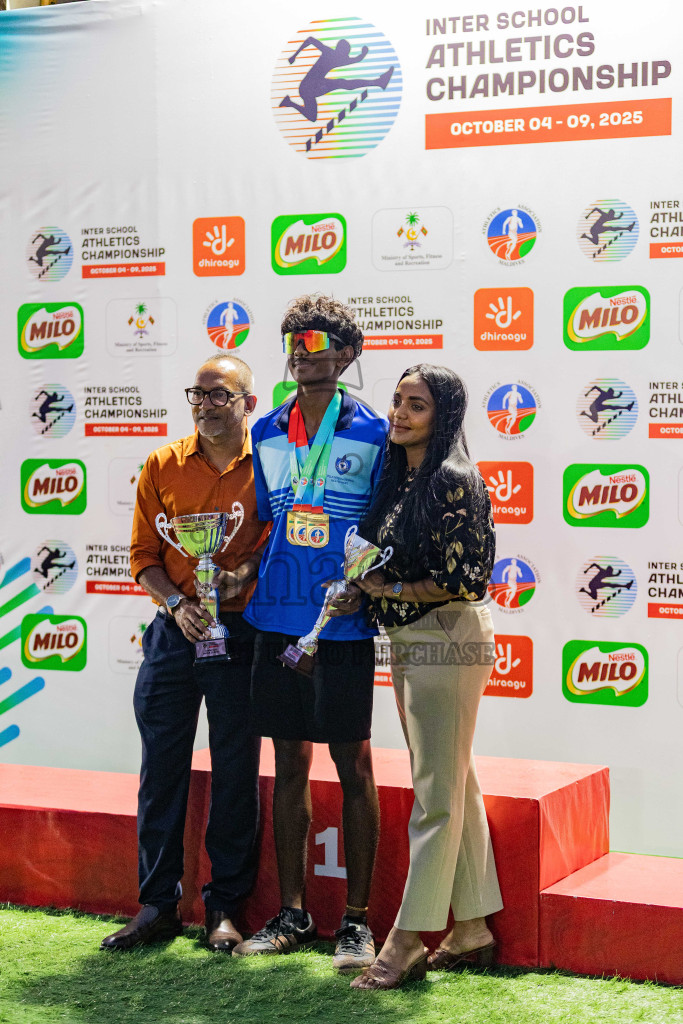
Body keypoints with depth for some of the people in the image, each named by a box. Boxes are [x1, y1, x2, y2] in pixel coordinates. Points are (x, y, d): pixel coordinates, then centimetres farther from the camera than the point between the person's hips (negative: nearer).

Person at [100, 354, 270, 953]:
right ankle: (158, 906, 15)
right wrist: (176, 603, -9)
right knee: (161, 770, 5)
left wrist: (242, 577, -18)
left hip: (240, 633, -2)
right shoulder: (163, 466, 6)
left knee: (236, 774, 4)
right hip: (174, 632, 2)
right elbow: (144, 554, 7)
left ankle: (225, 908, 15)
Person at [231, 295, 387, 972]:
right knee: (289, 763, 10)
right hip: (278, 618, 5)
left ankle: (356, 920, 9)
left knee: (353, 766, 1)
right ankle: (292, 915, 19)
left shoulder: (374, 434, -2)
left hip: (344, 623, -4)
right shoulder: (267, 433, 11)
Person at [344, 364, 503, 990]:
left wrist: (388, 589, -11)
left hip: (448, 641, -9)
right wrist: (362, 590, 4)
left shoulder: (455, 481, -14)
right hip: (408, 643, 9)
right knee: (456, 787, 14)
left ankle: (409, 943, 1)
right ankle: (473, 929, 22)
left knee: (439, 793, -3)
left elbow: (465, 580, -18)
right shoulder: (398, 479, 12)